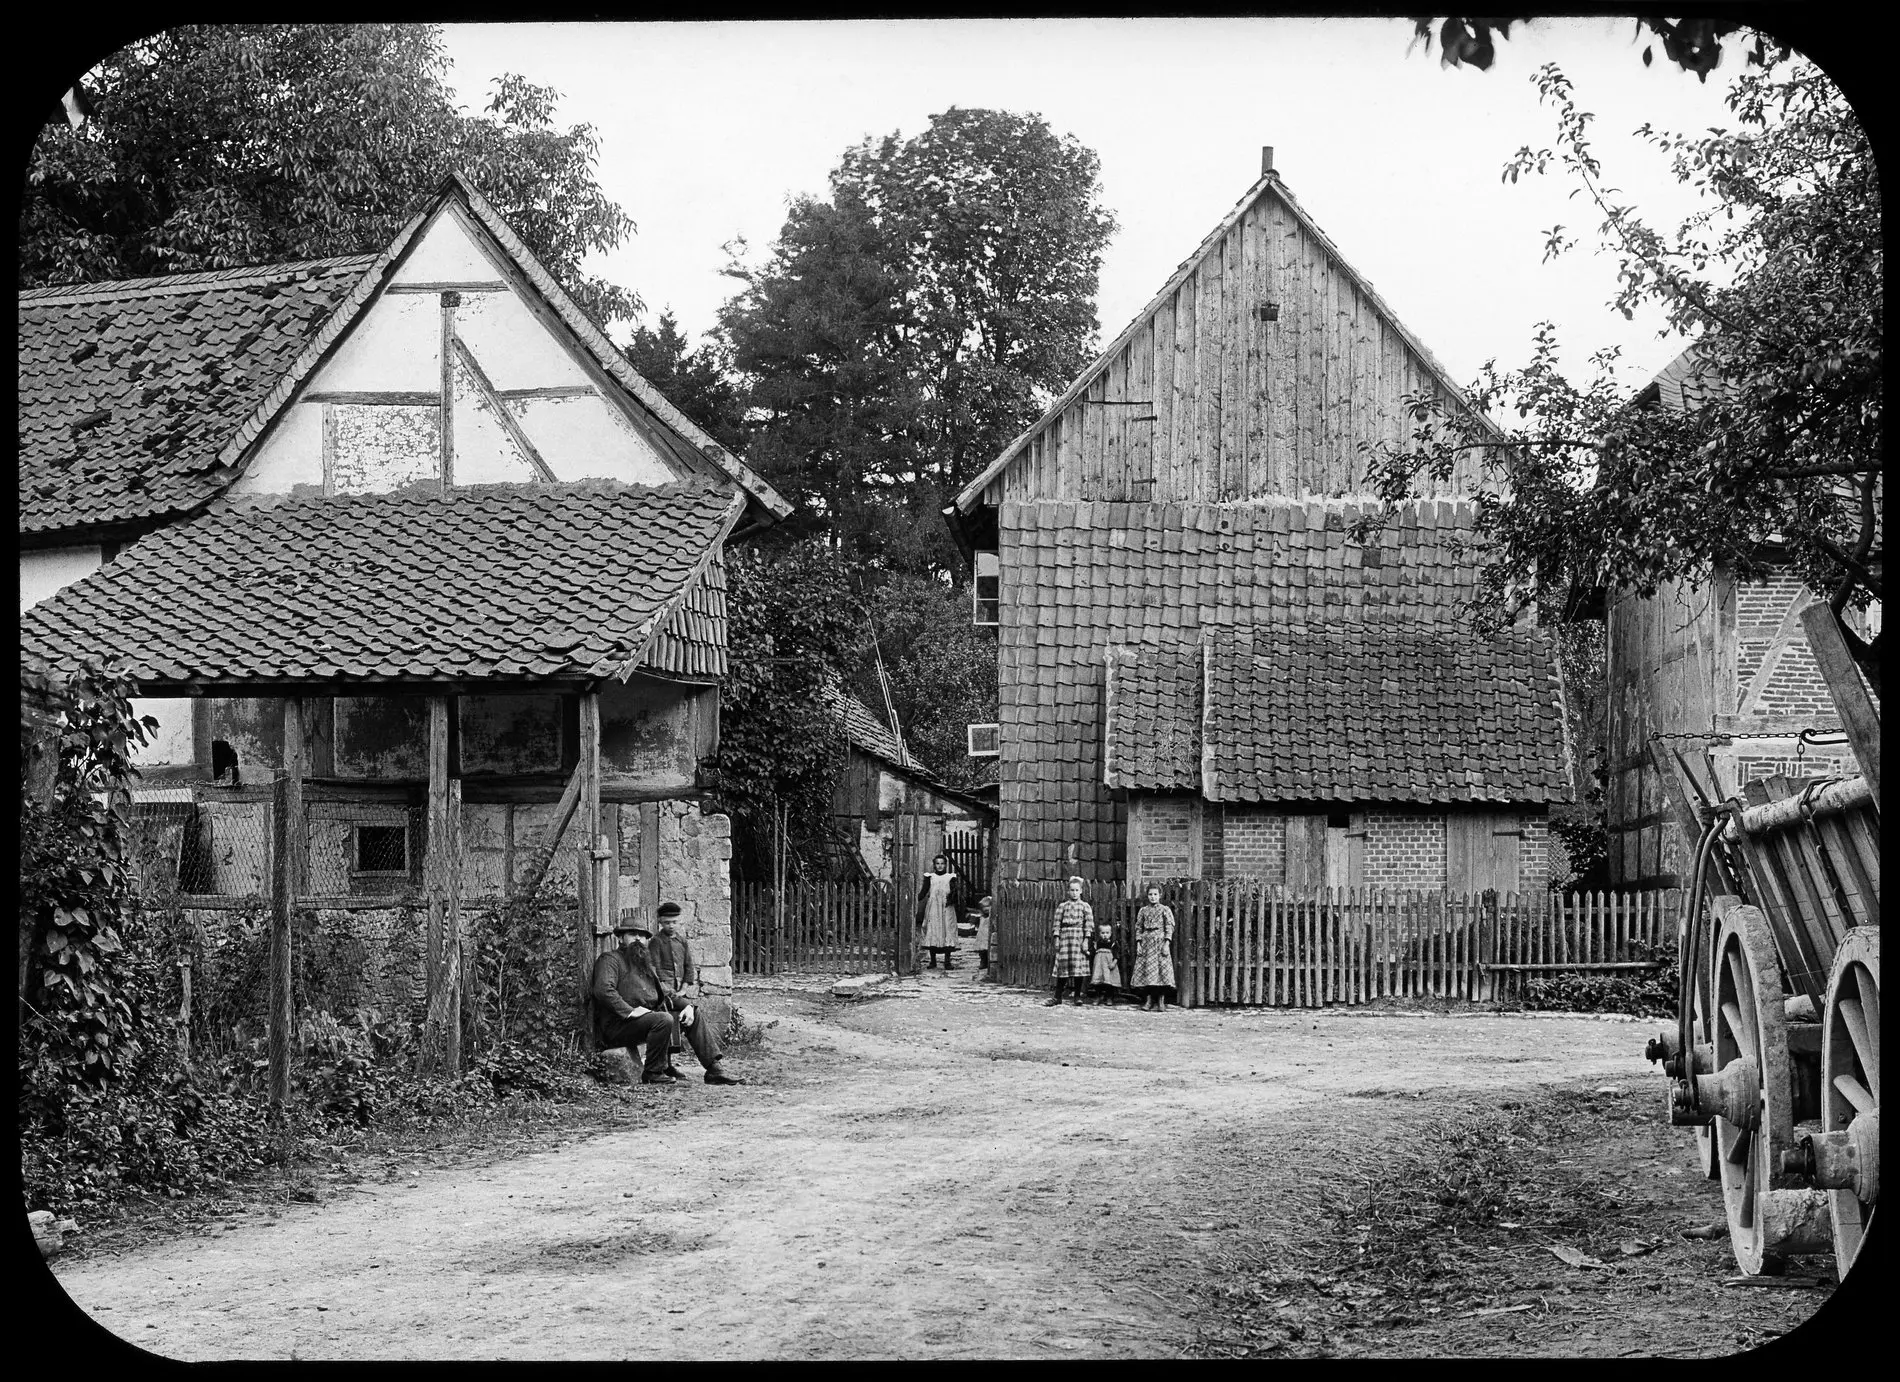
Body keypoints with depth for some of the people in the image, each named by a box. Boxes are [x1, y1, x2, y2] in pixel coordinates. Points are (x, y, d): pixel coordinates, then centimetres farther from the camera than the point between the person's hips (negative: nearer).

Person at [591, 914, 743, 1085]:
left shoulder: (646, 964, 26)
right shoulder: (610, 960, -2)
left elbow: (666, 992, 24)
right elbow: (603, 989, -19)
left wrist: (687, 1005, 5)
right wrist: (629, 1011, -26)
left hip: (649, 1017, 9)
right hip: (618, 1025, -9)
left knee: (694, 1017, 3)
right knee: (663, 1019, -32)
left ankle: (714, 1069, -1)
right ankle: (652, 1074, -19)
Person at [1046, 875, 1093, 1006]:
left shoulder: (1085, 906, 5)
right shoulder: (1062, 906, 10)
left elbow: (1089, 924, 0)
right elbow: (1057, 923, 7)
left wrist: (1086, 940, -7)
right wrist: (1056, 939, -1)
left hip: (1079, 936, -1)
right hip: (1064, 935, 1)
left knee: (1078, 965, -4)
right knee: (1062, 965, 0)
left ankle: (1077, 996, 6)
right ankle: (1057, 997, 4)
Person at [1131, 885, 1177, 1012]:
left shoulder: (1165, 910, 3)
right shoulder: (1143, 910, 12)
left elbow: (1169, 928, -1)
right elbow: (1138, 927, 12)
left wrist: (1167, 944, -10)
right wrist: (1138, 943, 2)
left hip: (1160, 941, -3)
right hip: (1146, 942, 3)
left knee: (1161, 971, -8)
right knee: (1146, 972, -1)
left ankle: (1161, 1003, -4)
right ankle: (1148, 1002, 3)